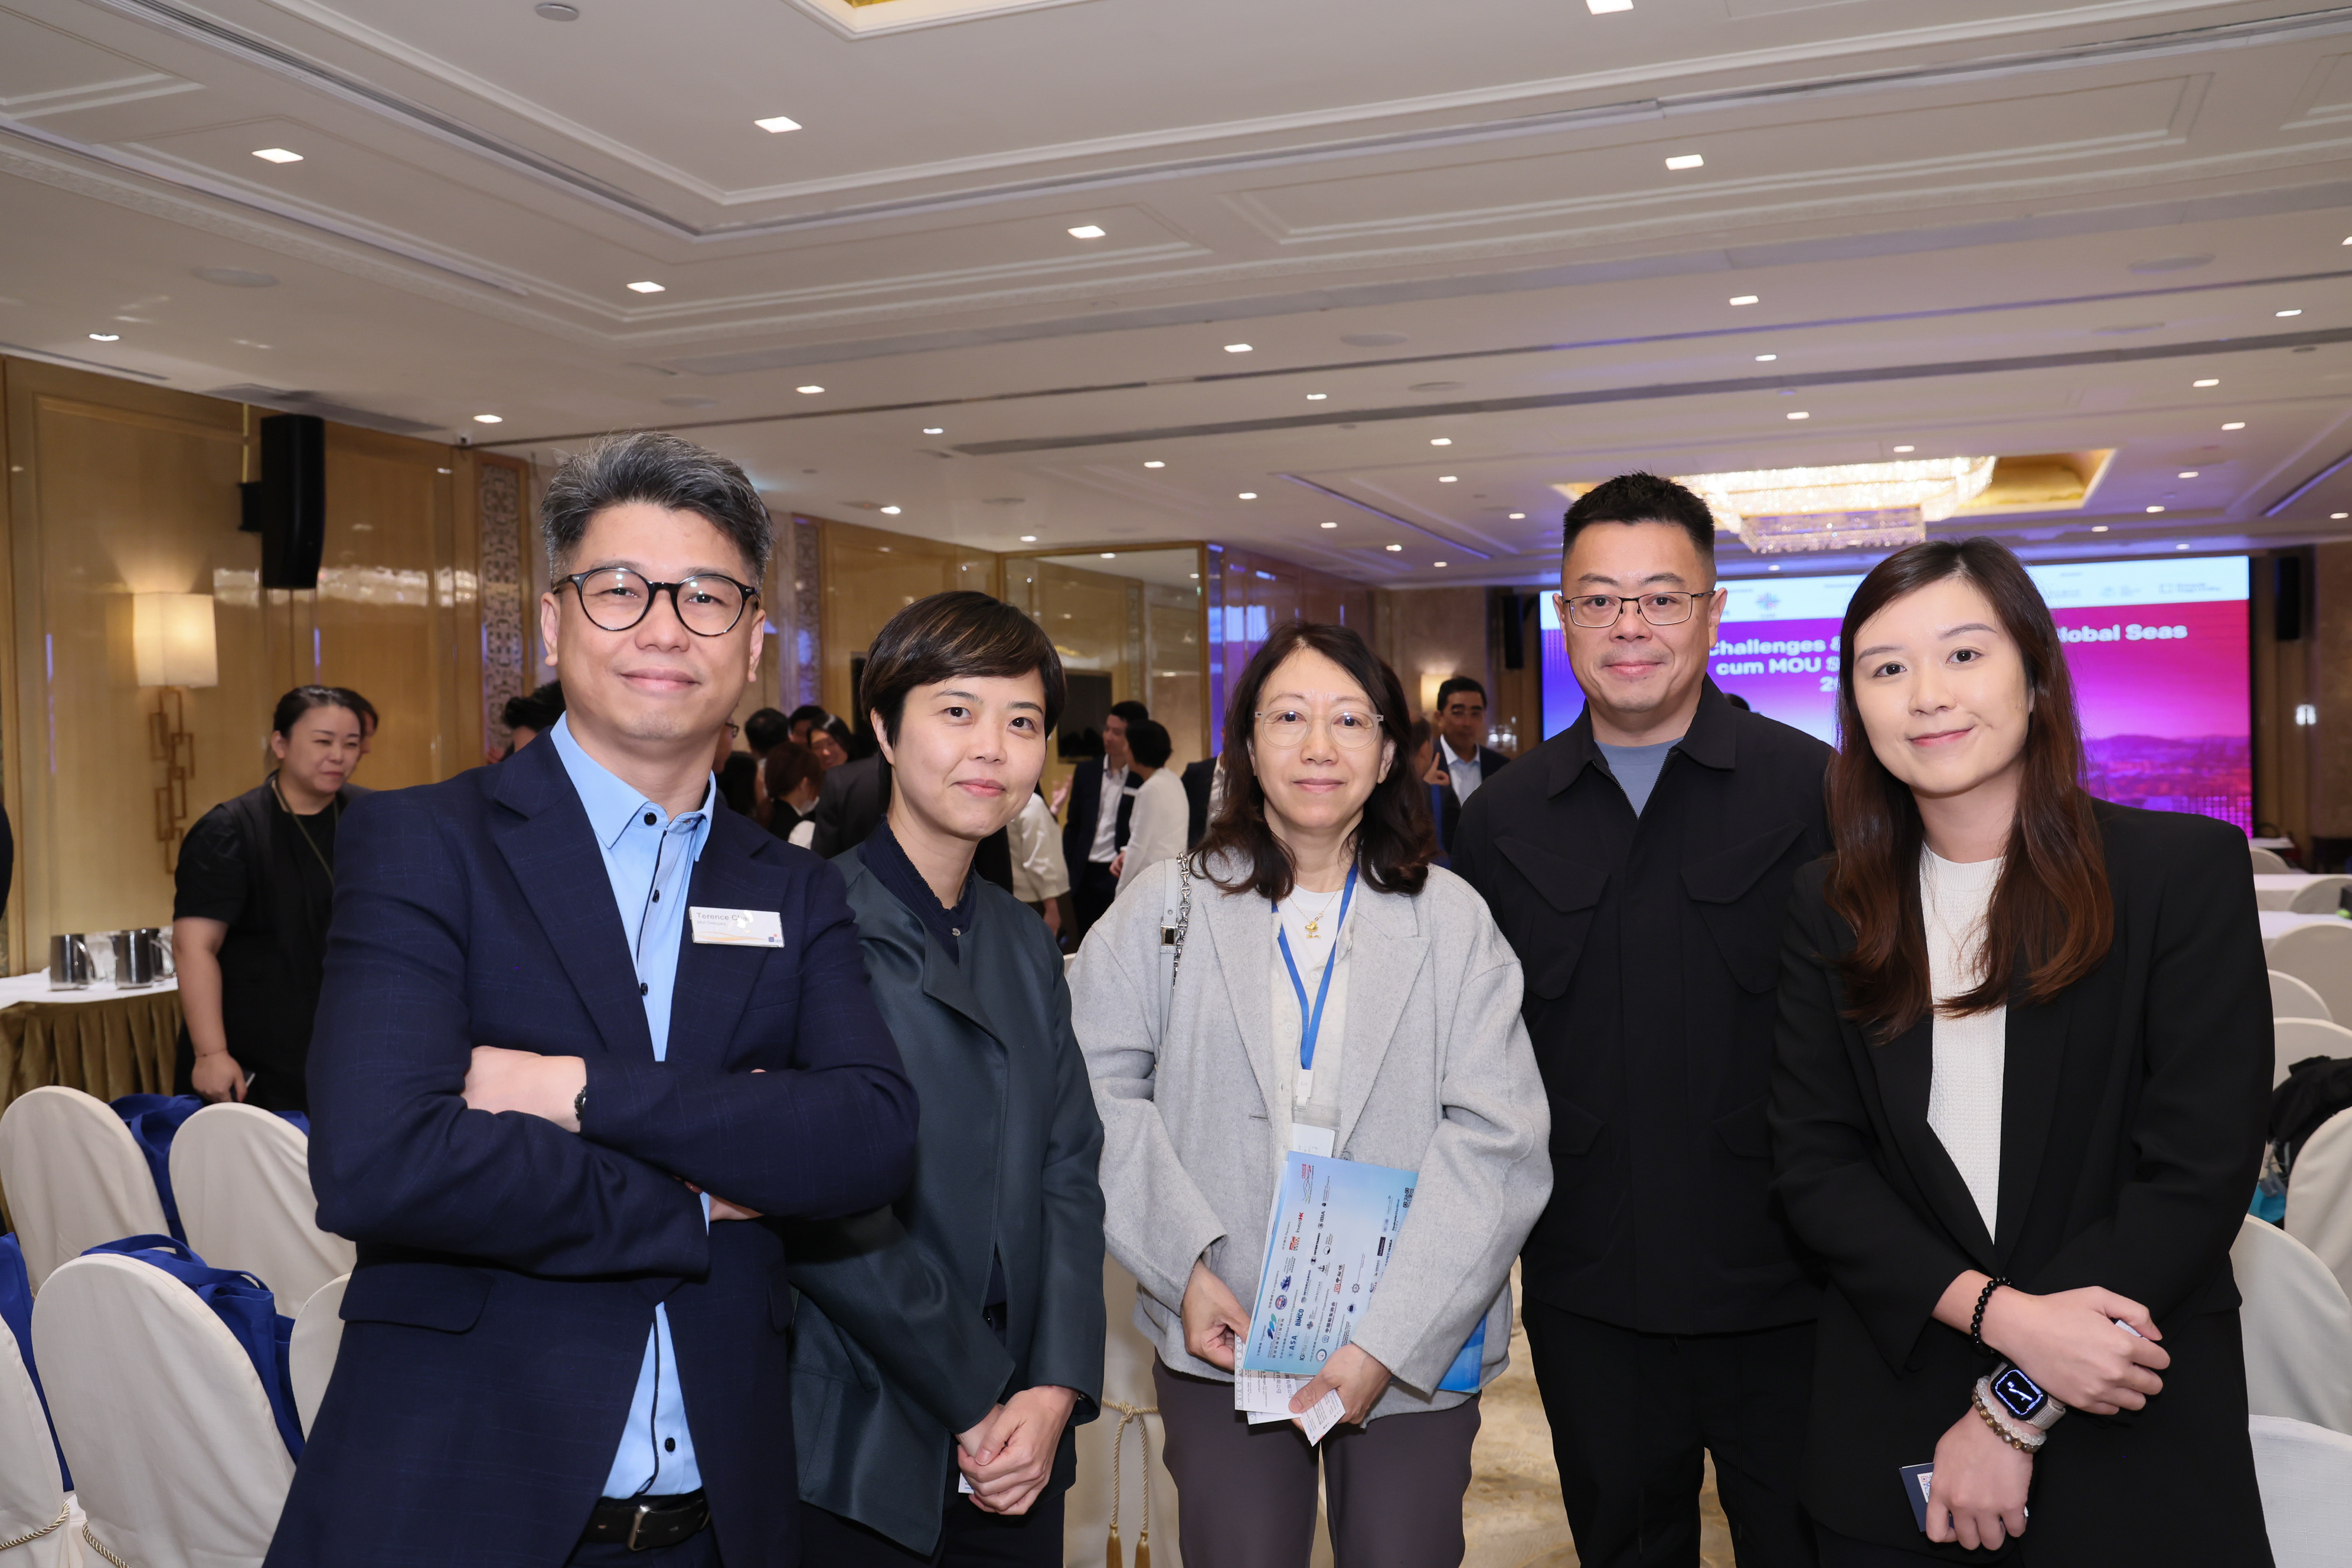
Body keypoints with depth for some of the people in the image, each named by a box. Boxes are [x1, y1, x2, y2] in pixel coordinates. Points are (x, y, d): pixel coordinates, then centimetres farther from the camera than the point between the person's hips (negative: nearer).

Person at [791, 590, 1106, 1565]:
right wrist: (978, 1403, -11)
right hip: (854, 1462, -5)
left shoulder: (1026, 946, 10)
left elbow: (1068, 1176, 6)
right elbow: (826, 1209, -17)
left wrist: (1056, 1389, -7)